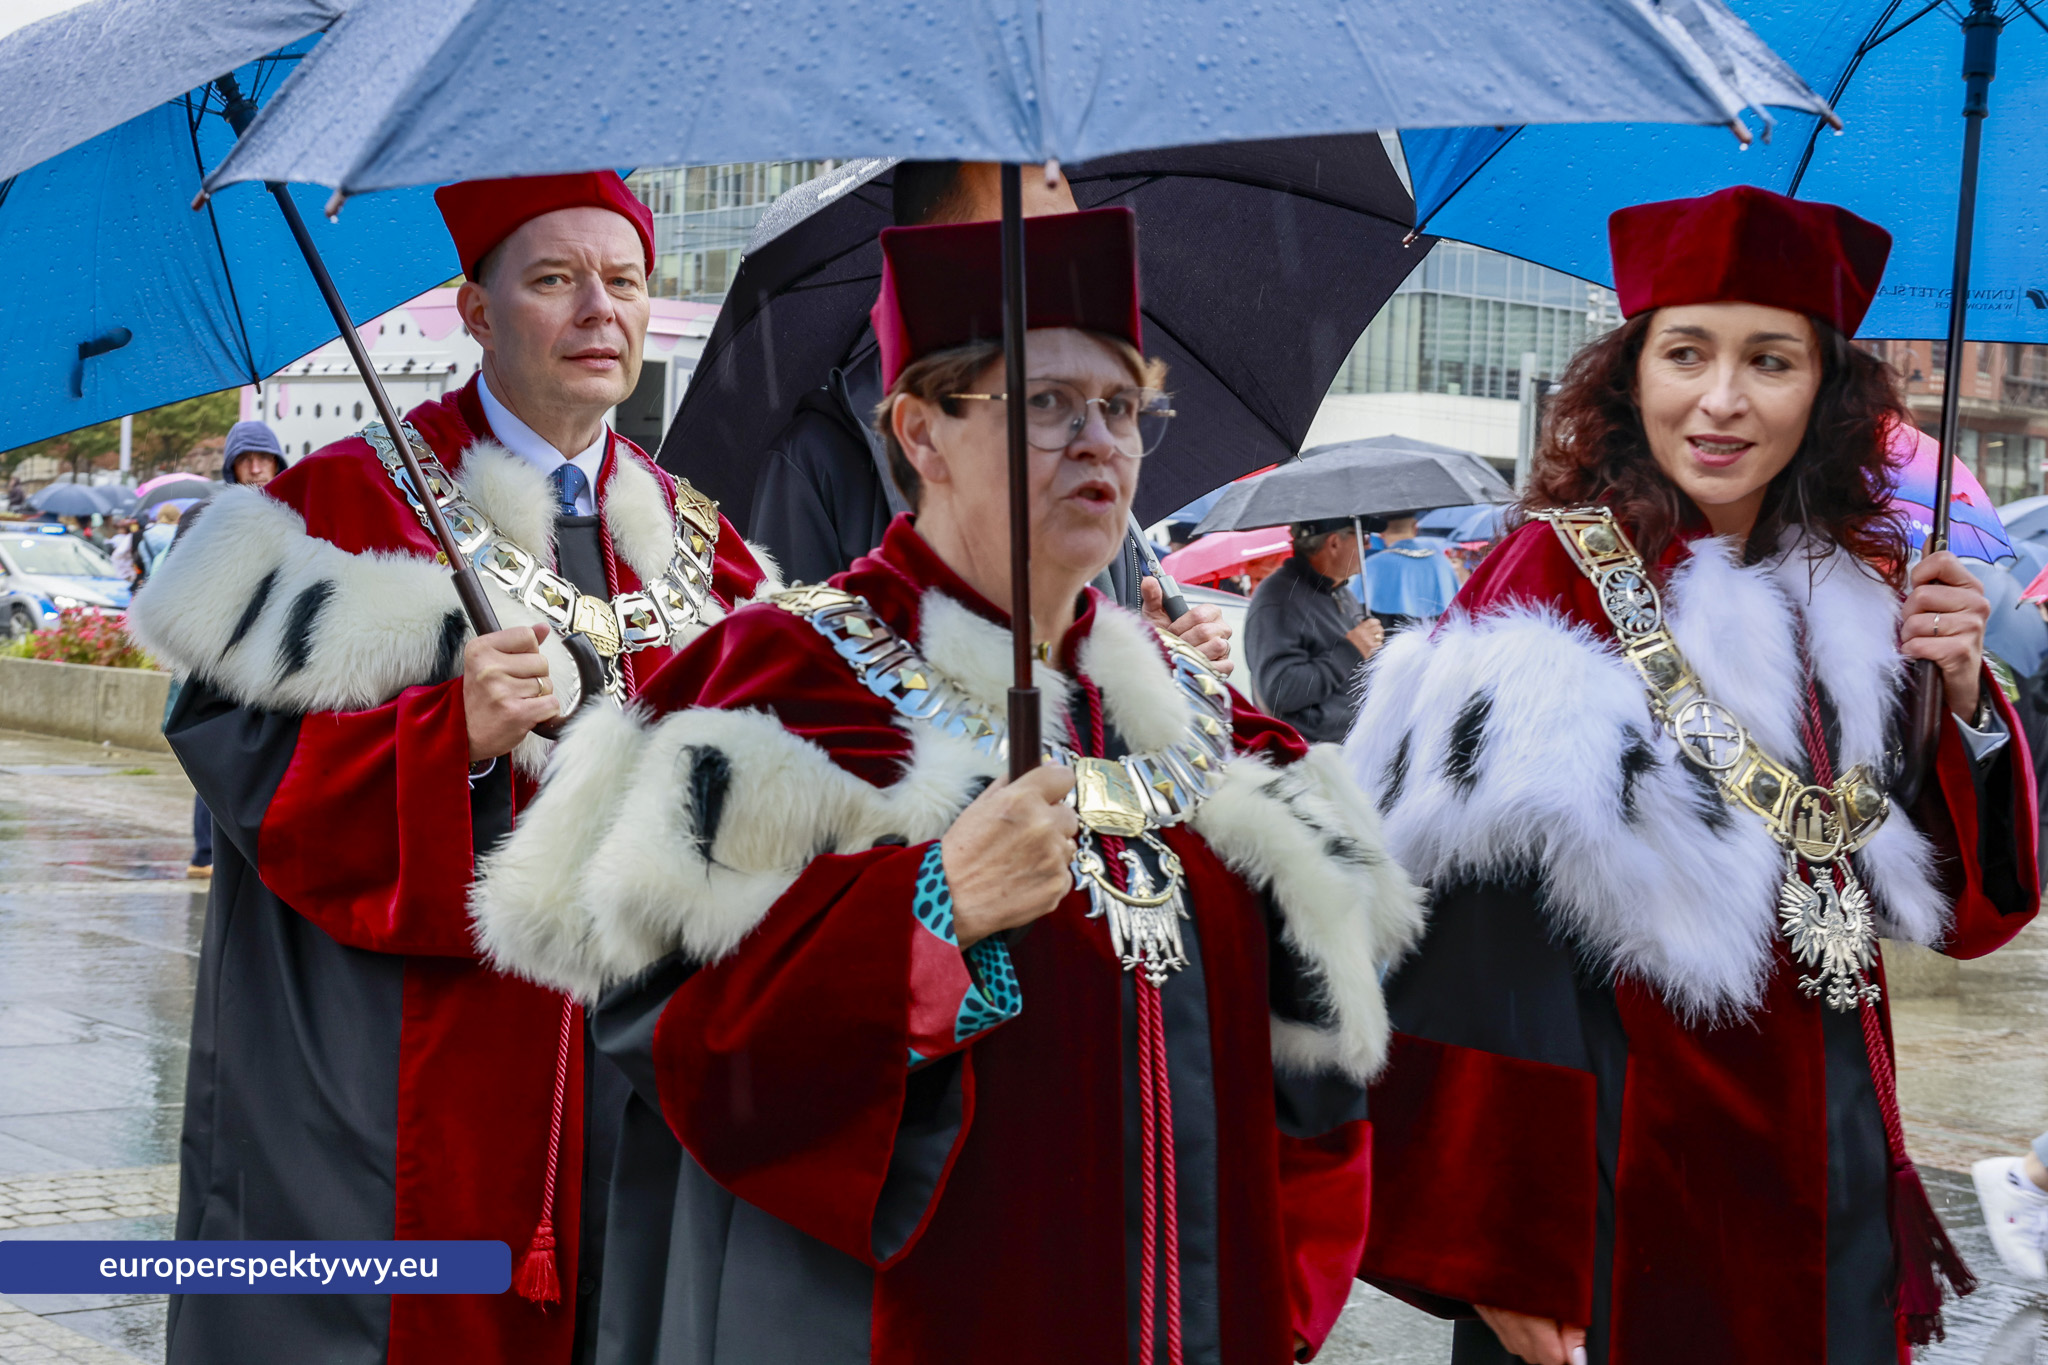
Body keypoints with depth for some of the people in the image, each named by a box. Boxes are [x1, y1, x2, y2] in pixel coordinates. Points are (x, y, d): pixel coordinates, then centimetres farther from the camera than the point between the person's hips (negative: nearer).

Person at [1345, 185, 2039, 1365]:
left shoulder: (1855, 592, 5)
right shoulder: (1557, 576, -12)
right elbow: (1480, 945, -17)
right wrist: (1504, 1256, -21)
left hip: (1828, 1164, 6)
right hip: (1631, 1179, -6)